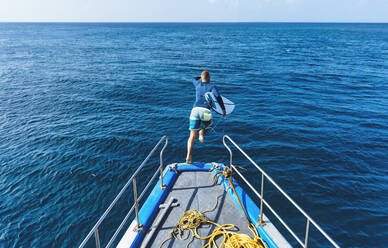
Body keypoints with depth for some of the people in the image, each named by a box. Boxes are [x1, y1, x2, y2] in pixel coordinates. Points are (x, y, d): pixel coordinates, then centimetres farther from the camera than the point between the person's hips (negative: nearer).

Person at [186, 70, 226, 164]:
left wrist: (201, 76, 60)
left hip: (195, 110, 2)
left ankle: (188, 156, -13)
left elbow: (194, 79, 45)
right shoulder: (212, 86, 11)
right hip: (205, 111, -2)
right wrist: (223, 109, -3)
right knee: (209, 124, 34)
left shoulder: (198, 84, 20)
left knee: (192, 136, 3)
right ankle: (201, 133, 3)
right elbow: (218, 96, -7)